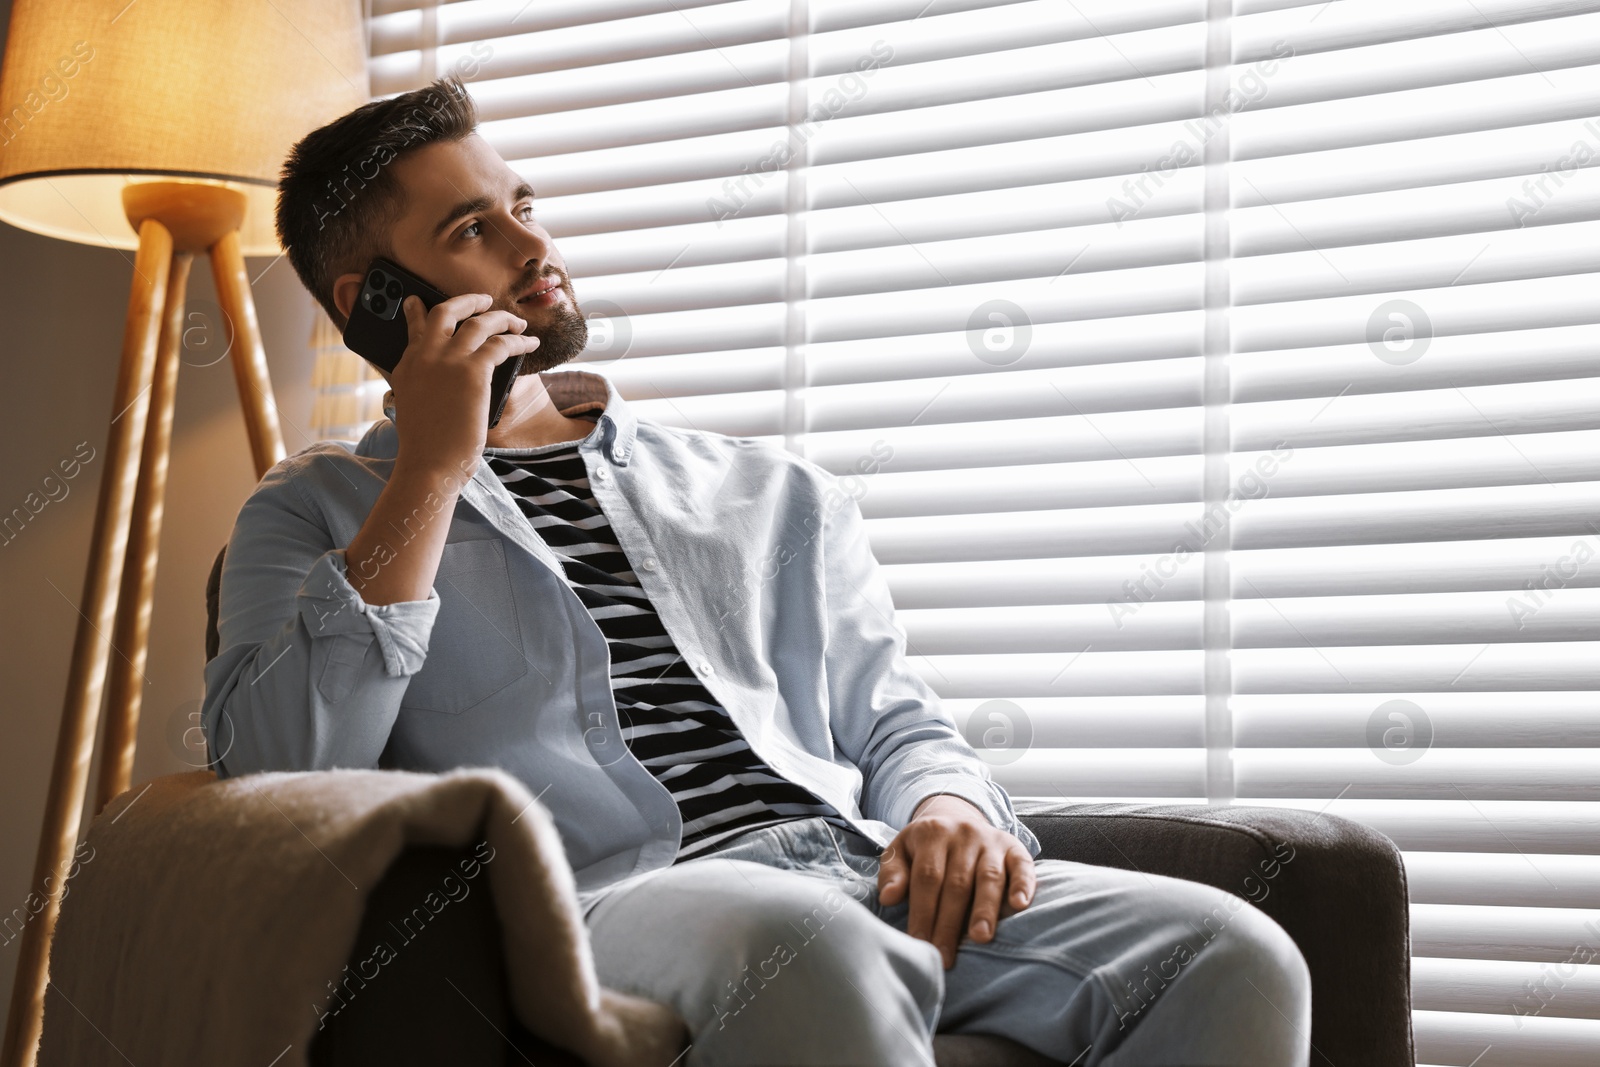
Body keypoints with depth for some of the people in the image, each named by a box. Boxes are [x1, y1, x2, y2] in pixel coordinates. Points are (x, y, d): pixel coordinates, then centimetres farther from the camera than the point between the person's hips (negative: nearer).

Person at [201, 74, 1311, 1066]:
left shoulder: (766, 491, 27)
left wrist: (947, 805, -2)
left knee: (1231, 956, -20)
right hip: (613, 898, -4)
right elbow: (278, 769, -2)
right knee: (816, 951, -40)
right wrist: (431, 470, -2)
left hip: (861, 873, 5)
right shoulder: (321, 511, 16)